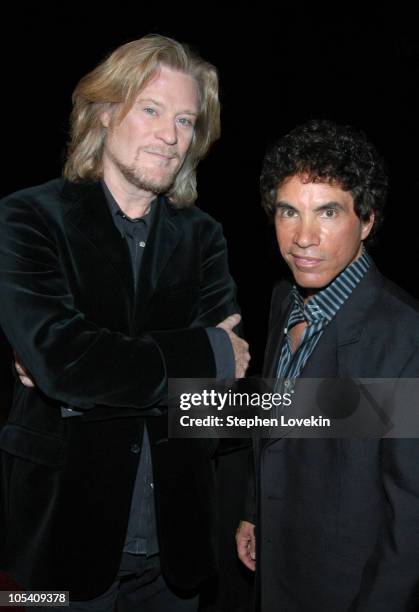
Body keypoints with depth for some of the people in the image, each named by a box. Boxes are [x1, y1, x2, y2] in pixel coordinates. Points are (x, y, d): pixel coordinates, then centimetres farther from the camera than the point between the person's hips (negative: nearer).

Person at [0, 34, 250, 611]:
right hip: (65, 529, -3)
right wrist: (207, 352, -15)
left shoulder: (202, 235, 2)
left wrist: (88, 369, -17)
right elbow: (57, 357, -23)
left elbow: (227, 376, -9)